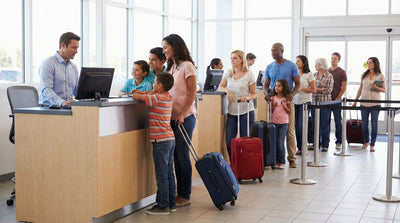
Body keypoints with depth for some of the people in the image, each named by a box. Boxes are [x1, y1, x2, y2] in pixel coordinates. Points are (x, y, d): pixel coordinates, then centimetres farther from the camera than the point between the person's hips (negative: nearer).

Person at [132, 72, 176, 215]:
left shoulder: (157, 98, -14)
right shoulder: (168, 97, 11)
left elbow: (137, 97, -12)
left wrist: (133, 95, 9)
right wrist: (141, 92, 21)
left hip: (161, 141, -9)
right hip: (170, 139, 9)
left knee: (161, 175, -3)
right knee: (169, 173, 13)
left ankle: (163, 206, 1)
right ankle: (171, 203, 20)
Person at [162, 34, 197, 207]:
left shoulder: (187, 65, -7)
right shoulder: (171, 67, 17)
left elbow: (192, 93, -11)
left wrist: (182, 114, -17)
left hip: (185, 117, -7)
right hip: (172, 116, 7)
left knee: (182, 155, -4)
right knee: (176, 155, 9)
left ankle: (185, 196, 4)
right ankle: (180, 192, 18)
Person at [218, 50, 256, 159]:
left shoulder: (249, 74, -1)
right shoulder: (228, 73, 10)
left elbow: (254, 94, 2)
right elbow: (220, 88, 10)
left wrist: (247, 97, -20)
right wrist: (227, 90, -11)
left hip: (246, 111, -3)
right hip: (231, 111, 3)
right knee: (229, 141, -4)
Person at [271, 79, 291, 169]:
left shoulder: (287, 99, -1)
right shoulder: (273, 98, 6)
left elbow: (289, 111, -1)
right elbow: (271, 111, 10)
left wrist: (284, 105, -14)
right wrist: (274, 106, -8)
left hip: (283, 123, -3)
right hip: (274, 122, 3)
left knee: (280, 142, -6)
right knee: (275, 142, 4)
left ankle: (282, 162, 3)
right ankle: (276, 161, 13)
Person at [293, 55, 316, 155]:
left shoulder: (309, 75, -3)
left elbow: (314, 90, -2)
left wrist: (302, 88, -13)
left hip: (305, 102, -5)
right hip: (295, 102, 5)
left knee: (301, 126, -9)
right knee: (296, 126, 4)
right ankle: (299, 148, 13)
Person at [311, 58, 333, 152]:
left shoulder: (329, 76, -2)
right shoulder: (314, 75, 10)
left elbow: (329, 90, -8)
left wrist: (318, 89, -12)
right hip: (314, 102, 4)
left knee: (324, 124, 0)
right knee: (315, 123, 5)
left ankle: (325, 145, 7)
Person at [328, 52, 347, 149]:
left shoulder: (341, 72, -1)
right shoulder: (326, 71, 11)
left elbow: (344, 87, -4)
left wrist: (337, 98, -10)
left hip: (336, 100, -4)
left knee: (338, 122, 0)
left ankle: (338, 142, 6)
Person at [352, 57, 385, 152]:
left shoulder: (380, 76, 1)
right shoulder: (364, 75, 10)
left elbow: (384, 90, 2)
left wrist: (376, 87, -17)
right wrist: (355, 100, 12)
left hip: (375, 103, -3)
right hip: (364, 102, 3)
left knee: (374, 124, -1)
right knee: (364, 123, 7)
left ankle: (372, 144, 6)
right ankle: (366, 141, 25)